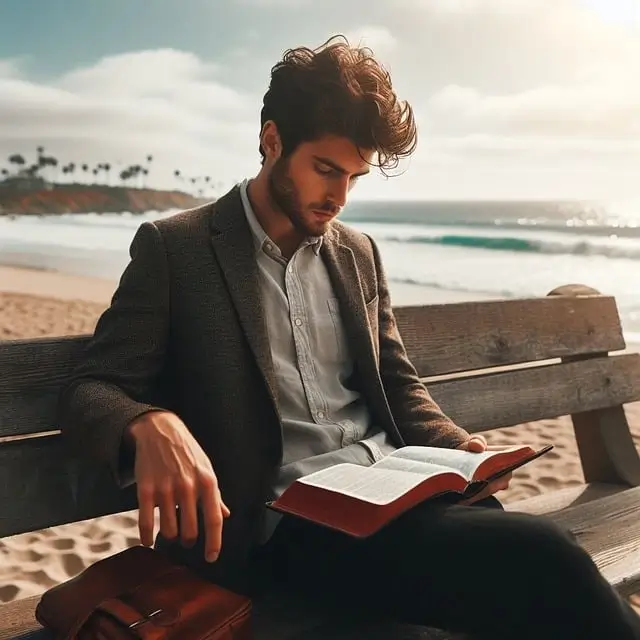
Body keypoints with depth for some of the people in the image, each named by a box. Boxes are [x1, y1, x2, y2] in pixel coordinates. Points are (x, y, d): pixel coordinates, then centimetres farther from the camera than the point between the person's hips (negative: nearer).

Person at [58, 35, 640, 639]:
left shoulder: (358, 253, 16)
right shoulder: (174, 248, 0)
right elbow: (88, 393, -4)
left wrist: (456, 445, 1)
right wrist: (151, 426, -28)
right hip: (286, 522, -5)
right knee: (539, 556, -27)